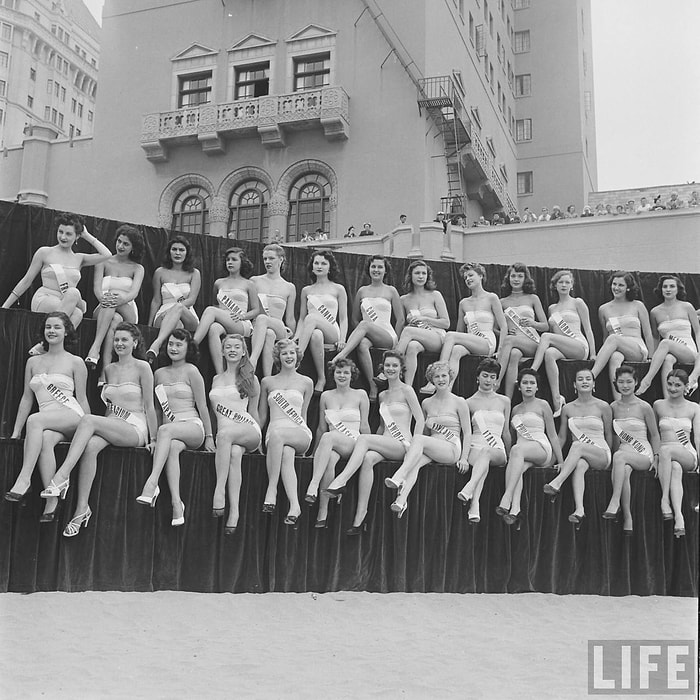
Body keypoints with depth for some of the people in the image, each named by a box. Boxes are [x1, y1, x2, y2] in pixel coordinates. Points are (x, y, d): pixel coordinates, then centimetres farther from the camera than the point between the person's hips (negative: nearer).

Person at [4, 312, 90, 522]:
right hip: (47, 422, 3)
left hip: (72, 416, -3)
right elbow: (27, 398, 20)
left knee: (35, 420, -33)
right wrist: (16, 432, 15)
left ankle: (24, 479, -36)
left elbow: (82, 400, 6)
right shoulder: (33, 362, 19)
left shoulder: (75, 363, 8)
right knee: (45, 440, -33)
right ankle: (51, 501, -36)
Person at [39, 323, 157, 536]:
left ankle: (61, 477, -37)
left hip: (135, 429, -5)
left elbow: (149, 406, -1)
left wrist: (153, 439, -3)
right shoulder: (109, 369, 18)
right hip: (110, 427, 5)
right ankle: (82, 508, -32)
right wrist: (104, 427, 15)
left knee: (88, 419, -30)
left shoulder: (142, 367, 0)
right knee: (90, 445, -31)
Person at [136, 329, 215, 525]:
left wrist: (209, 437, 1)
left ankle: (152, 483, -46)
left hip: (192, 427, -3)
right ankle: (176, 502, -44)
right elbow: (155, 407, 22)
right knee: (171, 447, -33)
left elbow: (202, 406, 2)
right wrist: (153, 437, 13)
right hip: (170, 430, 3)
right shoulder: (159, 373, 17)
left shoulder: (191, 371, 3)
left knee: (165, 430, -36)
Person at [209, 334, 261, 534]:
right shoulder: (216, 380, 22)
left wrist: (259, 440, 16)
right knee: (234, 453, -35)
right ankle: (234, 511, -44)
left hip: (248, 431, -3)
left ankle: (219, 491, -44)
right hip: (225, 434, 3)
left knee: (225, 433, -39)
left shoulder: (250, 379, 12)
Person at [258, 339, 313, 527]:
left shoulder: (306, 382, 16)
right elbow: (261, 416, 20)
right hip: (274, 433, 1)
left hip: (300, 434, -1)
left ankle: (271, 490, -40)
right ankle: (294, 506, -48)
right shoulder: (267, 382, 19)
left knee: (277, 433, -39)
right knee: (286, 453, -37)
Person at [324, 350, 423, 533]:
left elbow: (420, 419, -4)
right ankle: (360, 518, -38)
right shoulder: (382, 395, 21)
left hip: (402, 444, -5)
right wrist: (373, 443, 16)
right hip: (384, 446, 5)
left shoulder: (406, 390, 1)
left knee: (363, 438, -29)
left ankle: (340, 482, -37)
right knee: (368, 458, -31)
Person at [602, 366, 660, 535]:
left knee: (619, 456, -37)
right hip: (623, 454, 2)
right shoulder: (613, 407, 8)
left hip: (643, 456, -2)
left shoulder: (644, 407, -2)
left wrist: (656, 457, -3)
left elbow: (654, 434, 7)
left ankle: (614, 503, -39)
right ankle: (627, 518, -34)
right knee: (624, 471, -35)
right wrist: (613, 455, 8)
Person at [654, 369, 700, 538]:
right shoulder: (658, 405, 13)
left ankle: (665, 499, -40)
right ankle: (679, 516, -50)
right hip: (664, 455, 1)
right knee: (675, 468, -38)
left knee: (666, 449, -38)